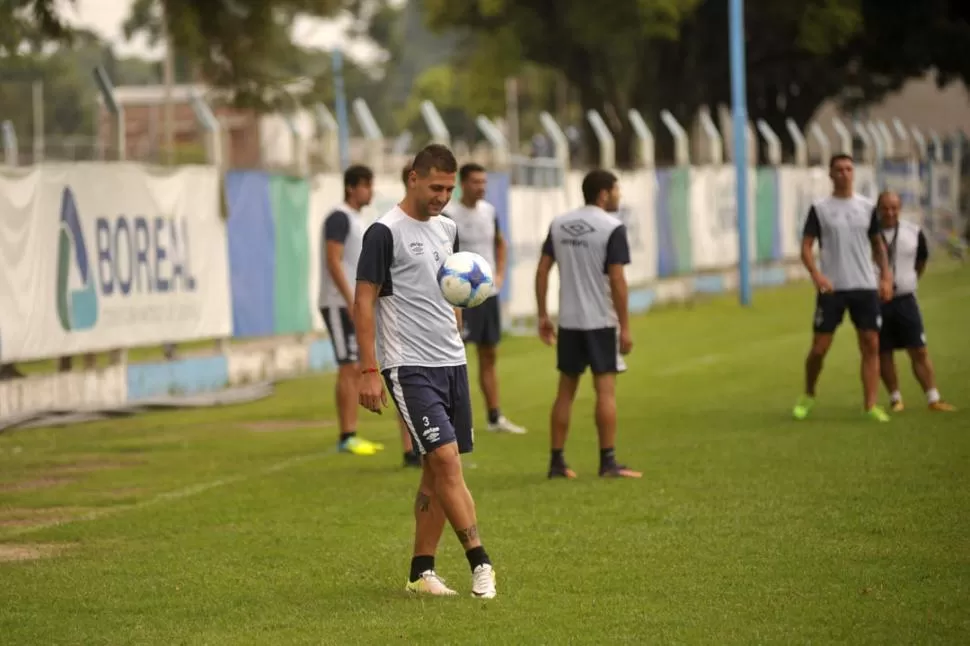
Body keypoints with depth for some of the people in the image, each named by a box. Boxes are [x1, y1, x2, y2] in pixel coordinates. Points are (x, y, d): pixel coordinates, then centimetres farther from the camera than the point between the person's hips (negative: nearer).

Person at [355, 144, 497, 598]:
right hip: (408, 367, -7)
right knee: (446, 459, -14)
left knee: (437, 471, 7)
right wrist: (369, 370, -14)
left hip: (452, 361, 7)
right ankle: (480, 562, -12)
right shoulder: (385, 232, -9)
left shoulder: (448, 229, 13)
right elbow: (364, 302, -10)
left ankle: (421, 572, 12)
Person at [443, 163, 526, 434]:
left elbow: (500, 243, 25)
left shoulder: (489, 211, 9)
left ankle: (495, 417, 21)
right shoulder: (449, 215, -12)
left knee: (489, 356, 13)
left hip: (489, 293, 7)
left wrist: (500, 274, 13)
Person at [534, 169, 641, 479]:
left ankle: (557, 462, 13)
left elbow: (542, 271, 7)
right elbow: (617, 280, -14)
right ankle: (608, 462, -5)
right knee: (605, 389, -3)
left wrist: (542, 315, 13)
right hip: (601, 321, -5)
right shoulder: (612, 228, -9)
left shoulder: (559, 224, 8)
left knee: (565, 391, 11)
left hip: (568, 322, 5)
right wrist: (625, 327, -10)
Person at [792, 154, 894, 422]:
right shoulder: (819, 208, 0)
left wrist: (885, 276, 5)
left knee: (871, 345, -4)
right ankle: (808, 396, 21)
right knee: (819, 347, -1)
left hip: (865, 287, 2)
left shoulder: (867, 207, 9)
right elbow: (806, 246, -1)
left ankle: (871, 405, -2)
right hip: (832, 288, -2)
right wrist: (816, 274, -17)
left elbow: (878, 244, 16)